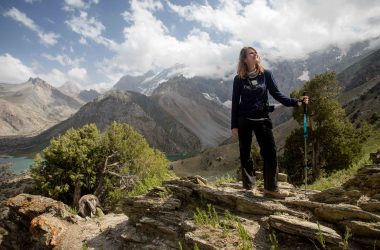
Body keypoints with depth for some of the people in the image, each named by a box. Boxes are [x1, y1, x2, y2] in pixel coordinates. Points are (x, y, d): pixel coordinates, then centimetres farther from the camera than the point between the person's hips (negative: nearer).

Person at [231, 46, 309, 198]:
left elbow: (276, 94, 1)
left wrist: (296, 102, -14)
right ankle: (248, 186, 19)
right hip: (244, 120, 0)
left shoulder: (266, 74, 3)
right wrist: (234, 125, -1)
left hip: (262, 118, 1)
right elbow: (235, 102, 2)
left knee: (270, 151, -7)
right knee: (245, 153, 5)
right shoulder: (239, 79, 0)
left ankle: (271, 187, 2)